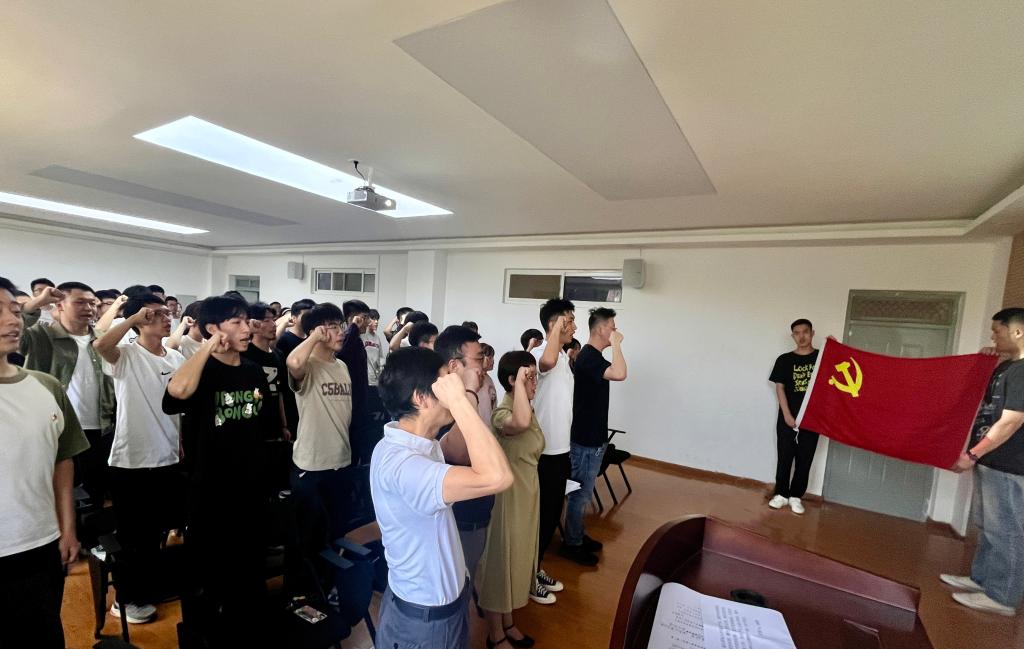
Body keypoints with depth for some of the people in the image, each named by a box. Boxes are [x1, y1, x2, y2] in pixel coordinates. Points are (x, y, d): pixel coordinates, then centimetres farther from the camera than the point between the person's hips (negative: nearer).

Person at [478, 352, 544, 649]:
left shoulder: (528, 408, 3)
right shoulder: (502, 414, -26)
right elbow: (520, 424, -52)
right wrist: (519, 382, -40)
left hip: (528, 493, 9)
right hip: (508, 496, -9)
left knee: (518, 557, 22)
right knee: (501, 560, 9)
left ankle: (508, 623, 43)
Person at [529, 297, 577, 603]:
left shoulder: (564, 356, 11)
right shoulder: (539, 353, -19)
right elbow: (547, 362, -46)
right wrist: (557, 329, -29)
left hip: (560, 449, 9)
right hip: (543, 452, -9)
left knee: (552, 514, 20)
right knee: (539, 515, 6)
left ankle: (536, 568, 38)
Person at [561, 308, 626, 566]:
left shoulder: (593, 356, 9)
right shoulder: (588, 357, -22)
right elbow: (619, 374, -38)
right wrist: (616, 344, -24)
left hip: (593, 437, 10)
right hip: (586, 440, -10)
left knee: (583, 492, 20)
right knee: (581, 493, 4)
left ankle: (578, 535, 35)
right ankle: (571, 544, 20)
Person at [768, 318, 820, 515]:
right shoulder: (784, 359, 2)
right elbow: (779, 388, -1)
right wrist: (787, 415, -10)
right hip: (788, 418, 0)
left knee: (804, 460, 7)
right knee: (785, 458, 6)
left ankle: (795, 496, 20)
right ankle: (781, 494, 18)